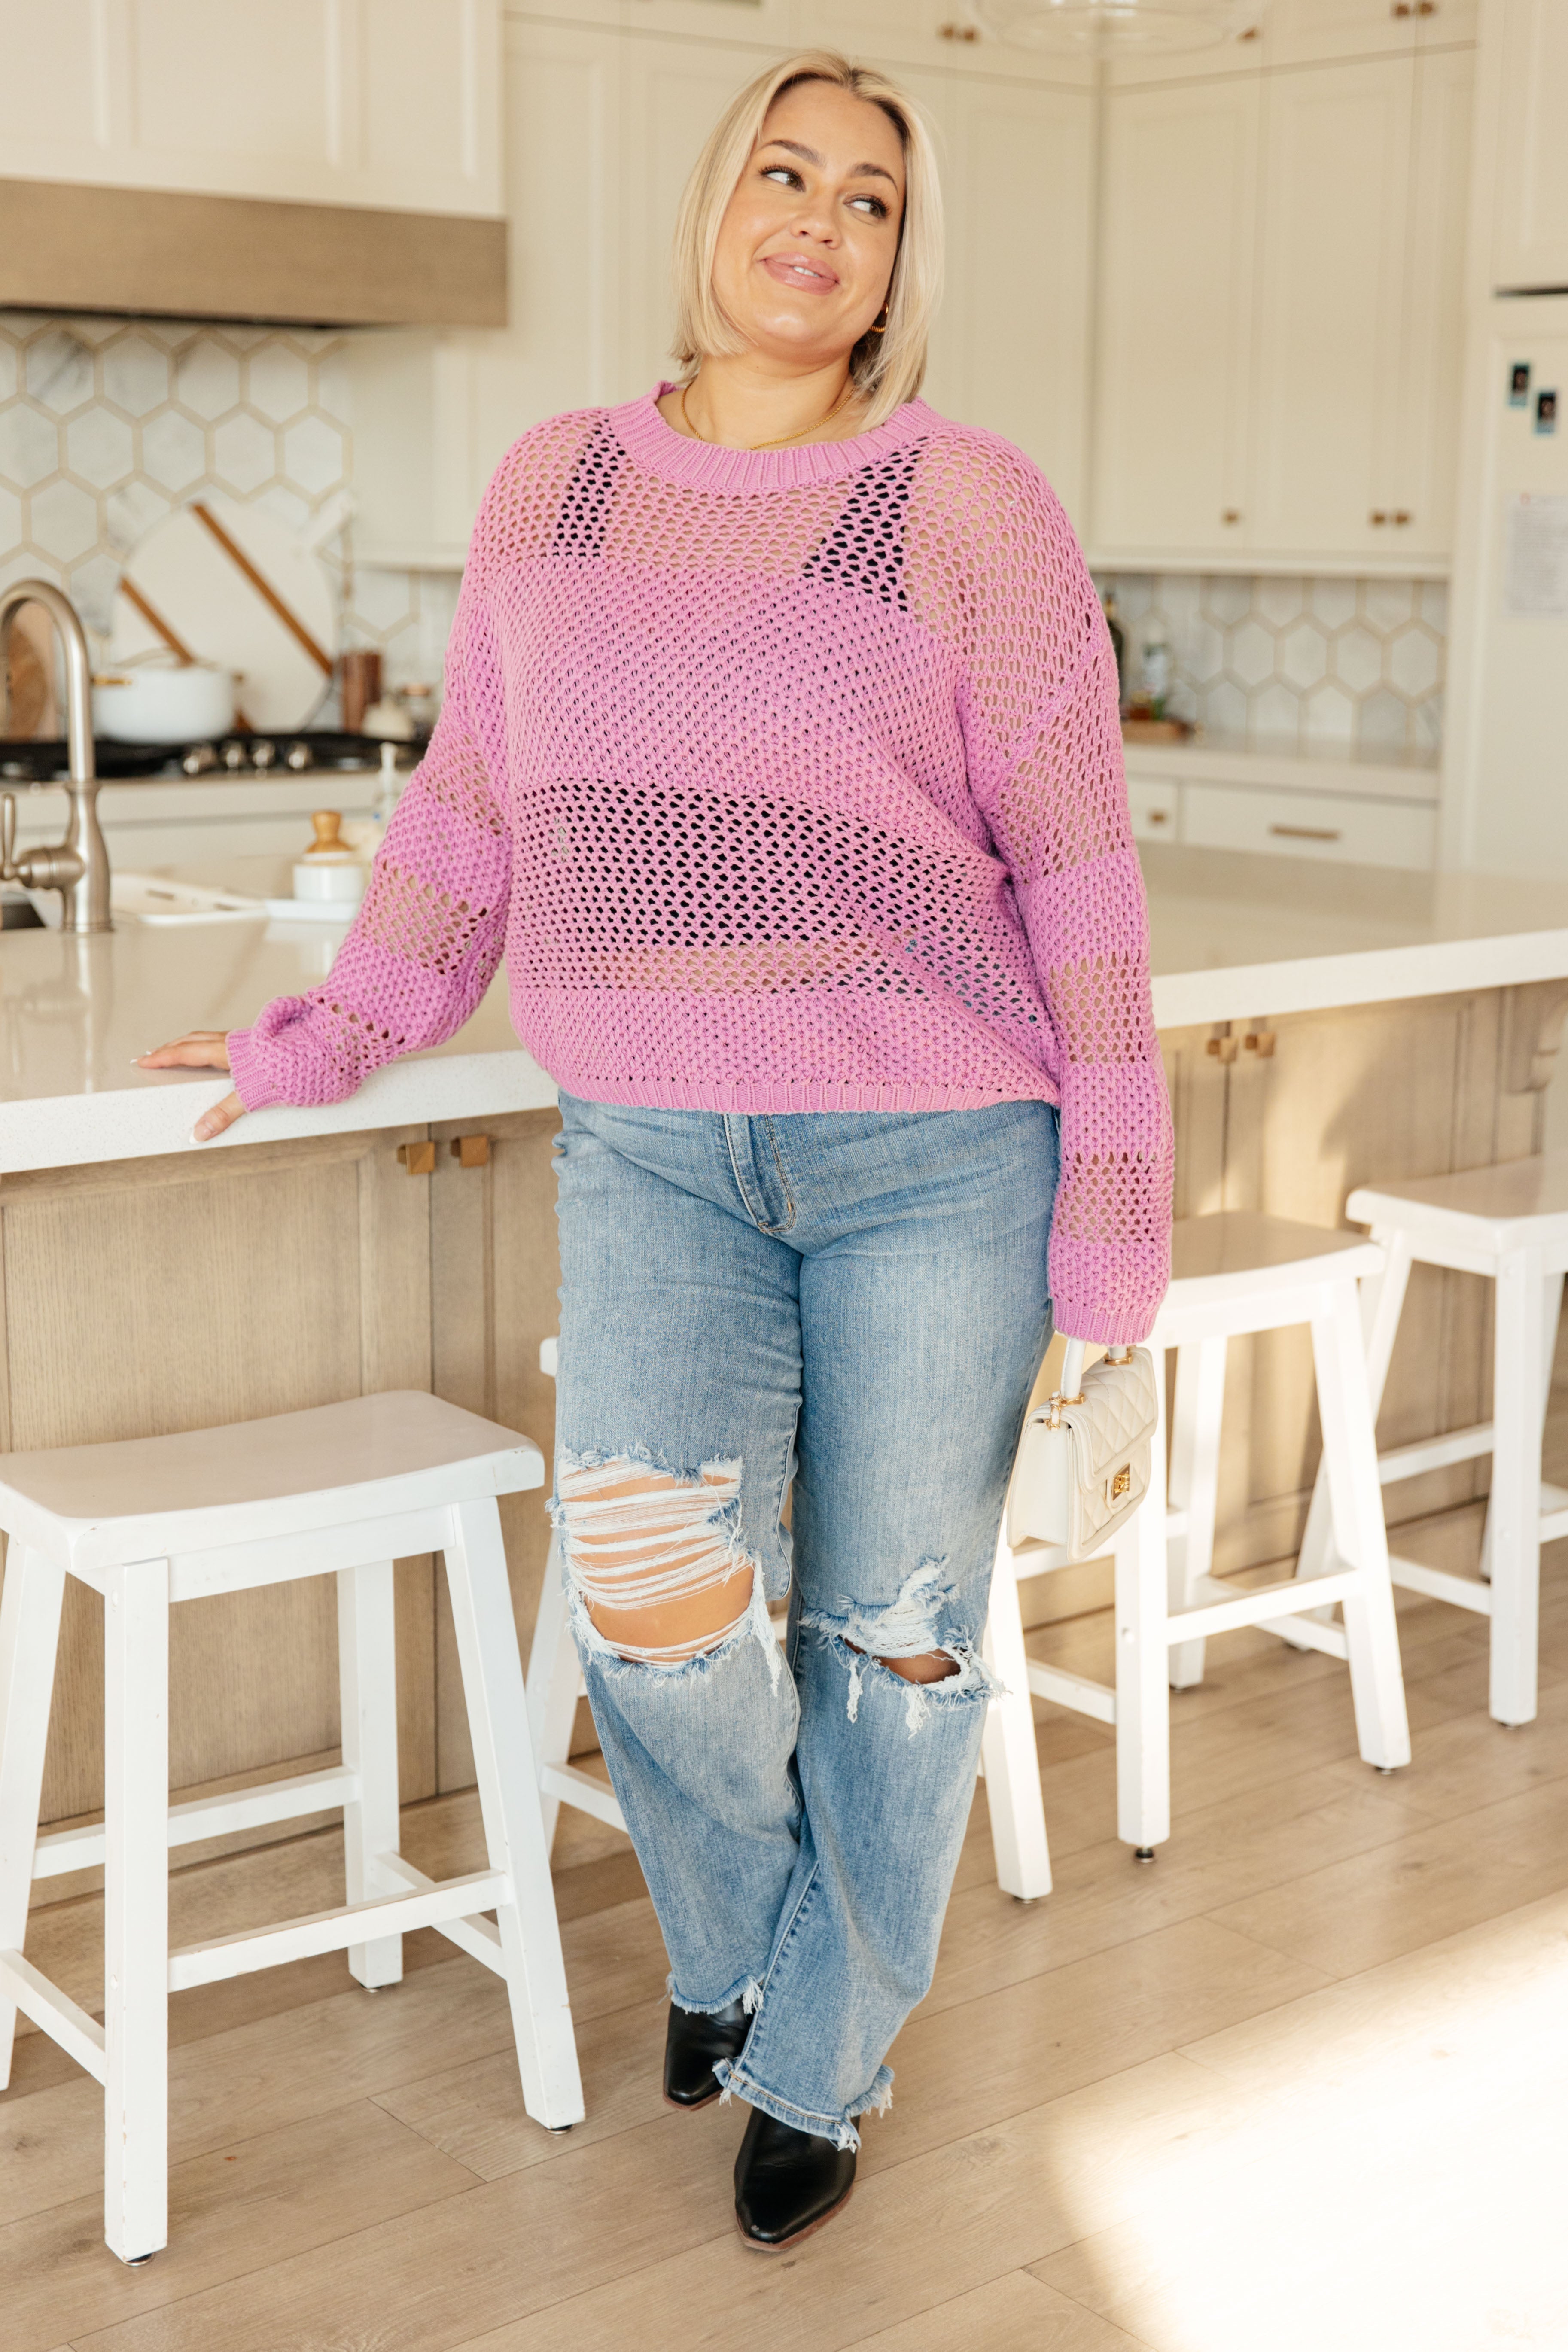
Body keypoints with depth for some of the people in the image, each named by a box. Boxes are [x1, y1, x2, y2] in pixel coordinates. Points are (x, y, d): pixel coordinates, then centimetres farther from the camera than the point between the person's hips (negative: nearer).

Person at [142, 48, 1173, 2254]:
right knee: (652, 1601, -10)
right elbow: (476, 799, 17)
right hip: (652, 1149, 2)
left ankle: (822, 2058, 29)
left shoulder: (972, 510, -4)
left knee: (897, 1630, 5)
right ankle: (737, 1937, 24)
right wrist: (345, 1033, 16)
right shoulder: (554, 488, 8)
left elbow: (1074, 855, -4)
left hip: (935, 1150, -2)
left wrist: (1117, 1187, -6)